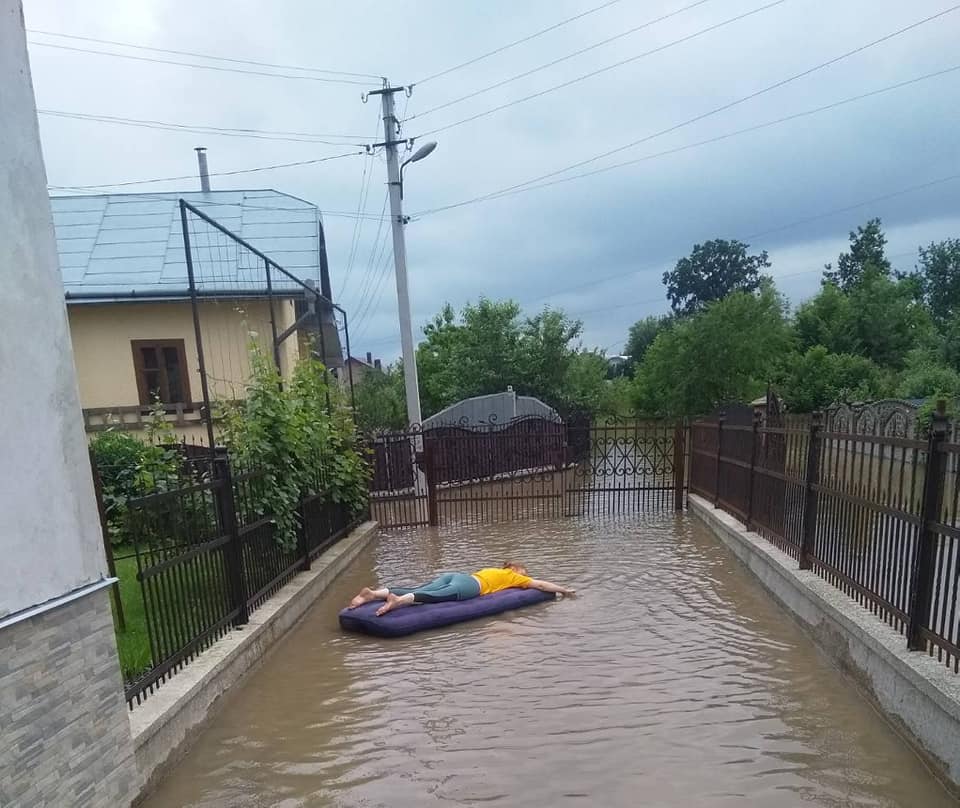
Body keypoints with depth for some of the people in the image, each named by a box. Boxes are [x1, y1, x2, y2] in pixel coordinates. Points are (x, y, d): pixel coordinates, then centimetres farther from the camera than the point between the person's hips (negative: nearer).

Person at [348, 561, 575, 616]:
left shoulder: (494, 570, 39)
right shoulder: (514, 576, 23)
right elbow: (541, 585, 26)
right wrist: (564, 591, 39)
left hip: (454, 575, 7)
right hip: (469, 584, -7)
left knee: (416, 591, -10)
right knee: (438, 596, -31)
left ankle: (373, 593, -27)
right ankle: (399, 600, -55)